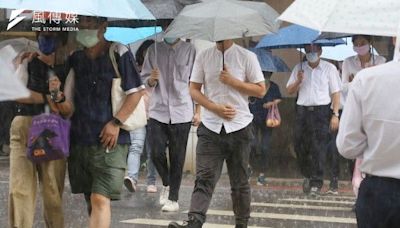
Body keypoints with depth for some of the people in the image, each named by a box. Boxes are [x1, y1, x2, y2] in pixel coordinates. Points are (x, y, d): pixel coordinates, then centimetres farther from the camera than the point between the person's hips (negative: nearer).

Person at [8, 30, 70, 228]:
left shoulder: (67, 68, 10)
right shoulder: (27, 61, 11)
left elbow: (68, 111, 4)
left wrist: (57, 95, -15)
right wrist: (47, 98, -6)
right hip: (23, 127, 0)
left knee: (53, 192, -4)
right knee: (20, 189, -9)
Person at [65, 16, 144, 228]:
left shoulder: (119, 53, -5)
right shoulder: (76, 57, 10)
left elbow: (136, 92, -7)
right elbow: (69, 97, 21)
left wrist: (116, 123, -14)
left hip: (109, 140, -6)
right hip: (80, 137, 6)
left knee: (100, 199, -14)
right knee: (90, 198, 14)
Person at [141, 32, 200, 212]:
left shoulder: (190, 51, 2)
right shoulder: (154, 50, 7)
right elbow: (144, 79, 11)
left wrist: (198, 111, 1)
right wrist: (151, 80, -13)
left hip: (181, 112, -1)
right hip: (158, 111, 1)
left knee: (177, 158, 1)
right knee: (156, 153, -6)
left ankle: (173, 198, 9)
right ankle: (166, 183, 21)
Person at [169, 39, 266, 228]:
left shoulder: (247, 57, 1)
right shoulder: (203, 57, 7)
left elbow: (261, 90, 0)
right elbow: (194, 90, 6)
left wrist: (232, 81, -12)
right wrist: (215, 108, -9)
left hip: (239, 127, -1)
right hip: (210, 127, 1)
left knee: (239, 181, 8)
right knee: (204, 177, -12)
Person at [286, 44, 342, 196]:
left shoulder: (329, 68, 3)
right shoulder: (299, 68, 13)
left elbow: (336, 92, 0)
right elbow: (289, 91, 15)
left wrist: (335, 115, -8)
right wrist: (298, 81, -6)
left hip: (321, 111, -4)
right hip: (302, 110, 4)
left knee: (319, 148, -7)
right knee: (299, 145, 5)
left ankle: (316, 183, -4)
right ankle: (307, 175, 27)